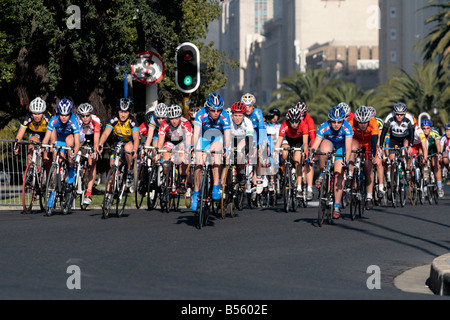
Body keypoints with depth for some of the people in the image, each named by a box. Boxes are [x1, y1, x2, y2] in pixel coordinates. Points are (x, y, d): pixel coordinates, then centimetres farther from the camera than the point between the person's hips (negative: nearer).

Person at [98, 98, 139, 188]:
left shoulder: (132, 121, -28)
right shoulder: (114, 120, -21)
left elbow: (136, 138, -38)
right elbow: (105, 133, -29)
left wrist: (134, 151, -57)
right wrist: (100, 144, -49)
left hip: (130, 142, -4)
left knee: (128, 147, -37)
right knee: (112, 164, -9)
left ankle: (130, 171, -16)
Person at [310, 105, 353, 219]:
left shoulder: (347, 127, -33)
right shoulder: (324, 127, -32)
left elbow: (348, 147, -40)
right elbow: (315, 144, -36)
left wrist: (346, 160, -56)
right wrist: (311, 154, -55)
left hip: (340, 147, 0)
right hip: (328, 142, 0)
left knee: (339, 174, -13)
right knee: (325, 149, -38)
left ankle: (337, 206, -6)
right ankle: (322, 175, -15)